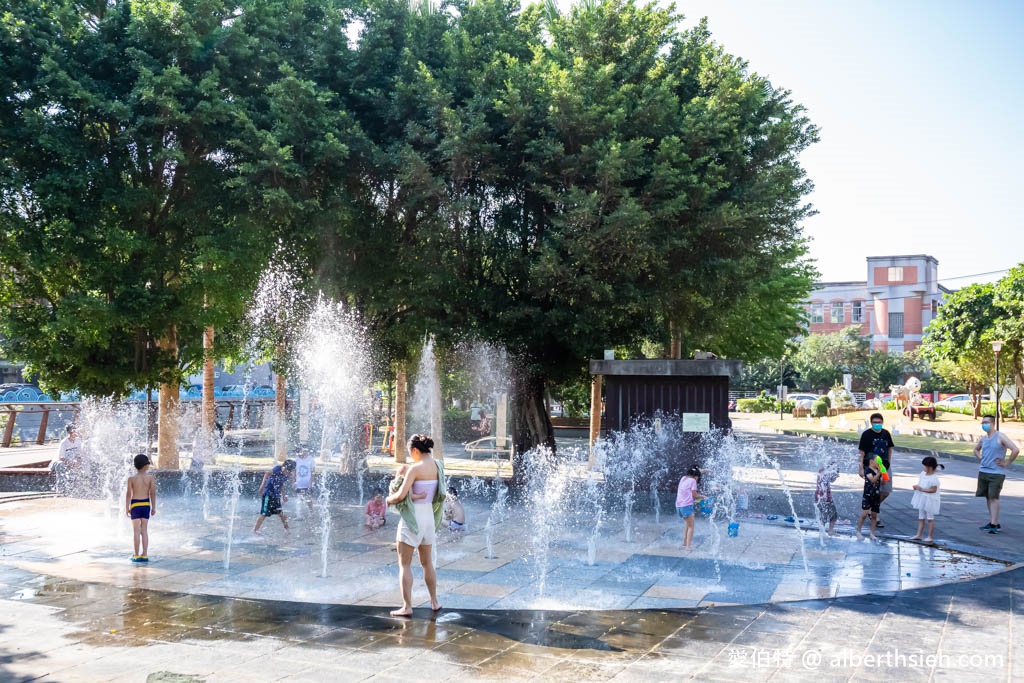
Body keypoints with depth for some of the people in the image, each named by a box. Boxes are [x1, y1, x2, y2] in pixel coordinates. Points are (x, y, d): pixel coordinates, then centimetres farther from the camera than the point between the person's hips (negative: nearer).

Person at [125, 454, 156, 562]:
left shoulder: (131, 478, -6)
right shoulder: (150, 477, -4)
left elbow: (128, 494, -6)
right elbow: (153, 493, -4)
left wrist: (127, 508, 3)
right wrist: (153, 507, 4)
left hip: (135, 505, -1)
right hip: (146, 504, 2)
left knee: (136, 531, 3)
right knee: (144, 530, 9)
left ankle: (136, 555, 4)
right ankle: (145, 554, 10)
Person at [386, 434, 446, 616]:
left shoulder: (415, 469, -19)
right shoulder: (437, 466, 2)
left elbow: (401, 495, -21)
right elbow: (436, 493, 8)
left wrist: (389, 499, -2)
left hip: (413, 517, -7)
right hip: (429, 515, 7)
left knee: (404, 564, 3)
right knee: (427, 562, 20)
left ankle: (407, 606, 2)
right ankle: (434, 602, 26)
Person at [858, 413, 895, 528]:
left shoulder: (886, 434, 5)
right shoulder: (866, 434, -9)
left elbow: (890, 448, 17)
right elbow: (862, 452, -9)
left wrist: (888, 462, 12)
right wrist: (861, 468, -12)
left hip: (884, 466, 5)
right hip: (871, 467, -5)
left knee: (886, 492, 8)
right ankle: (876, 518, 7)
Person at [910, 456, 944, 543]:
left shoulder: (934, 478, -22)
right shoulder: (923, 473, 4)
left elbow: (933, 490, -24)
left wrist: (922, 489, -25)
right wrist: (916, 486, -4)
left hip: (930, 501, -9)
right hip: (922, 500, 9)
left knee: (930, 519, 4)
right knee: (921, 518, 14)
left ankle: (930, 537, 12)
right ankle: (918, 535, 20)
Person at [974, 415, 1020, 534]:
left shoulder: (1000, 437, -10)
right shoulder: (983, 439, 12)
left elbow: (1016, 450, -18)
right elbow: (976, 450, 33)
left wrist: (1006, 462, -12)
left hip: (996, 473, -7)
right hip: (983, 471, 7)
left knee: (993, 497, -10)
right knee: (988, 497, 10)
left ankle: (994, 525, -9)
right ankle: (993, 523, 18)